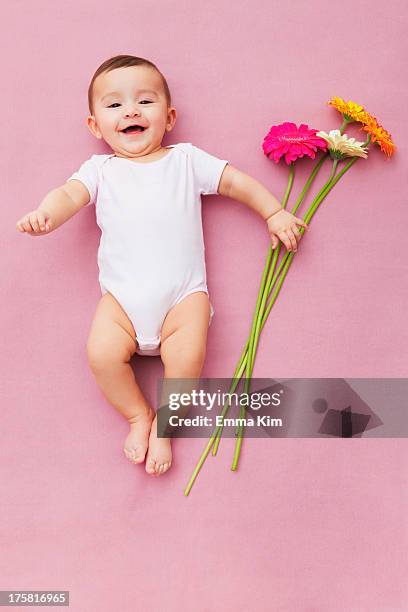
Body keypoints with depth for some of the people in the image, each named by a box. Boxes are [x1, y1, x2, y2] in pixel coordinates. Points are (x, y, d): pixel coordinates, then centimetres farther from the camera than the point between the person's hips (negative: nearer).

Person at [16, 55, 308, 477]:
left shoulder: (185, 159, 16)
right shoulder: (101, 169, 16)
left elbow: (237, 182, 19)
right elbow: (70, 194, -1)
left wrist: (274, 213, 12)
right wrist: (44, 215, -23)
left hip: (183, 291, -1)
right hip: (121, 293, 1)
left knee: (187, 358, -23)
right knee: (101, 353, -22)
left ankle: (163, 426, 3)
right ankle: (138, 417, 5)